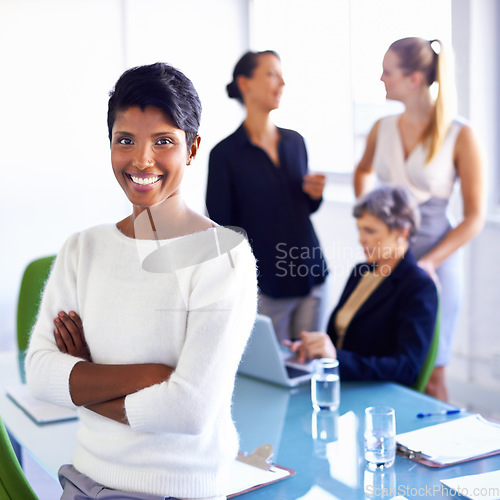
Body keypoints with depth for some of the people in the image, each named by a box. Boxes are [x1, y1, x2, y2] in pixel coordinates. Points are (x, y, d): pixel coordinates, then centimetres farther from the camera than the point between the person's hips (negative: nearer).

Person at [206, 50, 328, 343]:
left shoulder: (295, 142, 9)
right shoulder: (225, 154, -7)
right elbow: (221, 228, -5)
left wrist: (315, 194, -3)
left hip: (311, 276, 5)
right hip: (265, 285, -4)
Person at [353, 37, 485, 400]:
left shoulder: (459, 136, -9)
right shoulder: (382, 129, 5)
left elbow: (474, 218, -7)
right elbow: (364, 171, 28)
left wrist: (429, 262, -16)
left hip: (435, 262, -4)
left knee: (430, 375, 3)